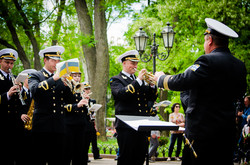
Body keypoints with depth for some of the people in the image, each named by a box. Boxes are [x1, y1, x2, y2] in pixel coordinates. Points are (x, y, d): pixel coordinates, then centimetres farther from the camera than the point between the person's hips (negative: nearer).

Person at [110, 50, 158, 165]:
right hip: (126, 126, -6)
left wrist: (152, 85, -2)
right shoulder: (116, 80, 2)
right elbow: (121, 93, -19)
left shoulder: (140, 81, 21)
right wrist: (138, 80, -19)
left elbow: (152, 98, 16)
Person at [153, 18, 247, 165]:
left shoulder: (209, 61, -16)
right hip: (228, 129, 8)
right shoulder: (240, 66, 7)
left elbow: (182, 82, -19)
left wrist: (160, 78, -2)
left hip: (203, 130, -8)